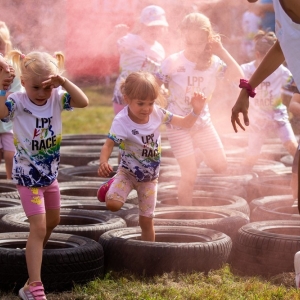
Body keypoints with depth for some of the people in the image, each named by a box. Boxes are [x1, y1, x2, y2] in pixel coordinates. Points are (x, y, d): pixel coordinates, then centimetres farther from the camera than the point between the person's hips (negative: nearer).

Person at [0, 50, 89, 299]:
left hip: (50, 172, 6)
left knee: (52, 221, 25)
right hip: (28, 174, -6)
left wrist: (63, 81, -33)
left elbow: (83, 102, -25)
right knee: (39, 226, -14)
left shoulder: (57, 98, -11)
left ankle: (34, 255, 53)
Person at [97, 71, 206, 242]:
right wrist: (103, 163, -50)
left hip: (150, 177, 3)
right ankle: (111, 187, 10)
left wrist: (196, 110, -22)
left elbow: (186, 123, -2)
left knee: (147, 220, 4)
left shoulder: (157, 114, -12)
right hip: (128, 172, -3)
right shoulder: (121, 122, -25)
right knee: (113, 204, -25)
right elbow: (108, 145, -30)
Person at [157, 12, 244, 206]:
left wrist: (221, 51, -23)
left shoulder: (213, 63, -8)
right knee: (190, 174, -8)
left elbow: (238, 76, -21)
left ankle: (197, 154, 38)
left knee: (220, 166, 6)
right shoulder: (173, 62, -16)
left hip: (203, 121, 4)